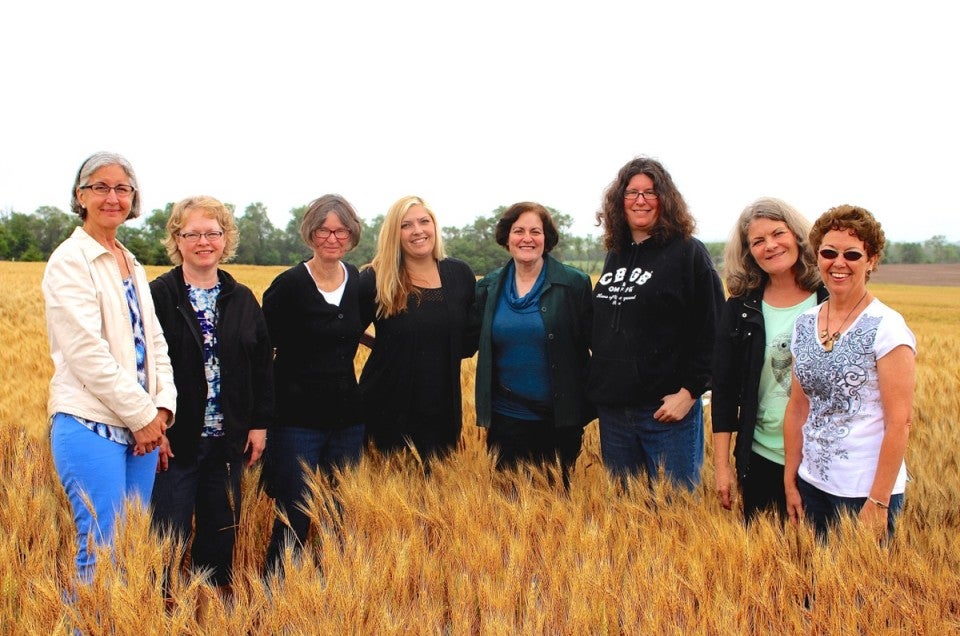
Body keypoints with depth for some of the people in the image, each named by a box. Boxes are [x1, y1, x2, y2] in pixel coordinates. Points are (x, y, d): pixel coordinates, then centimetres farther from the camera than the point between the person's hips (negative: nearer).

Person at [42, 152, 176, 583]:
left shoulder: (132, 264, 16)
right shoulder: (70, 260, -6)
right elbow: (86, 351, -14)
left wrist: (163, 407, 0)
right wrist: (142, 415, -12)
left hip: (141, 426, 7)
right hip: (91, 426, -7)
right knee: (102, 551, -6)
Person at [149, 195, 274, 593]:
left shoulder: (243, 300, 7)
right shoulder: (158, 296, -7)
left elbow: (263, 366, 10)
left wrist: (260, 424, 5)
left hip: (228, 441, 4)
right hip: (174, 441, -4)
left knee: (222, 533, 15)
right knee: (170, 536, 2)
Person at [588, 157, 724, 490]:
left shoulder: (688, 253, -6)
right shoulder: (615, 254, 12)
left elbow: (712, 332, -10)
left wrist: (690, 391, -15)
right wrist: (597, 386, 12)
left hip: (667, 410, -6)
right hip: (612, 409, 6)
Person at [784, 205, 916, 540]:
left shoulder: (886, 328, -12)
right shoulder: (805, 324, 5)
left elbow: (899, 422, -14)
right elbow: (797, 408, 9)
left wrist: (878, 502, -16)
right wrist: (790, 482, 8)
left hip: (864, 491, -5)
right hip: (812, 485, 5)